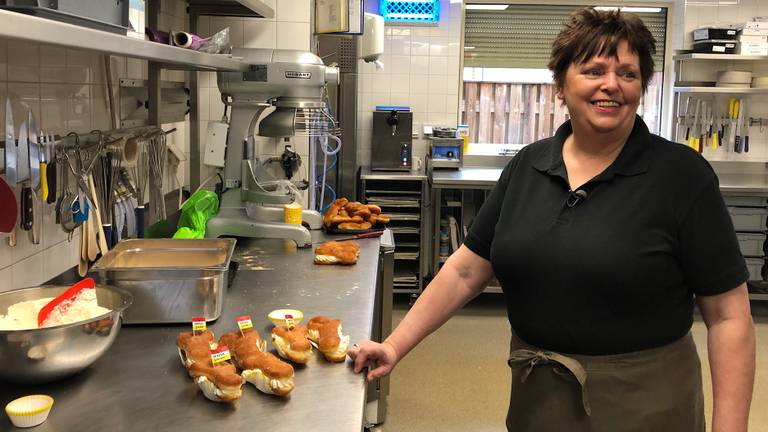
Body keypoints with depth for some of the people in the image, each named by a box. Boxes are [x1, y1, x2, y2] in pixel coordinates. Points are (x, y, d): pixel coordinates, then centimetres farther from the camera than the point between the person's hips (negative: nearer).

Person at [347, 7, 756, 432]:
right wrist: (394, 347, -2)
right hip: (534, 395, 4)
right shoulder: (526, 166, 0)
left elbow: (728, 316, -11)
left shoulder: (681, 175, -11)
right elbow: (465, 270, 3)